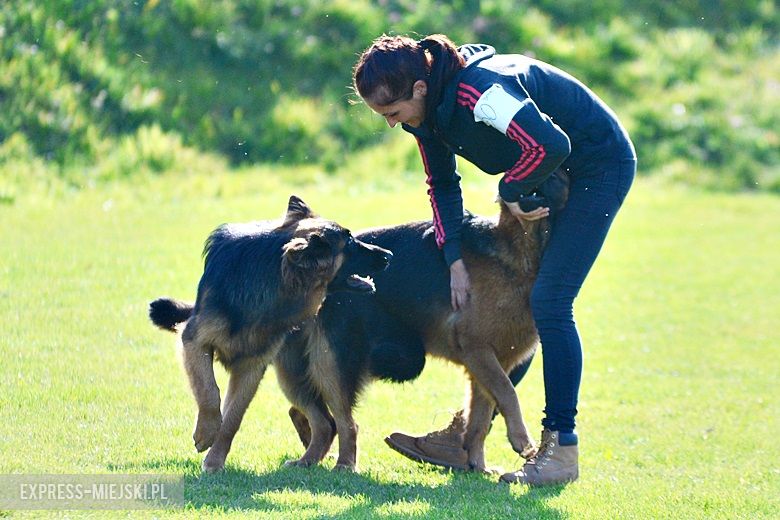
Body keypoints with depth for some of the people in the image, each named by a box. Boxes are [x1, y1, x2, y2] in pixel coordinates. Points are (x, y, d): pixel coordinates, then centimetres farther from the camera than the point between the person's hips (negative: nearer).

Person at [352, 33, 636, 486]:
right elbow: (443, 186, 4)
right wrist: (455, 261, -7)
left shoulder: (478, 92, -34)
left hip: (601, 164, -9)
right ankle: (467, 436, 16)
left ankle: (562, 448, -9)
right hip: (551, 175, 9)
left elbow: (550, 145, -43)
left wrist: (511, 191, -24)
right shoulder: (428, 109, -5)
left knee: (549, 303, -15)